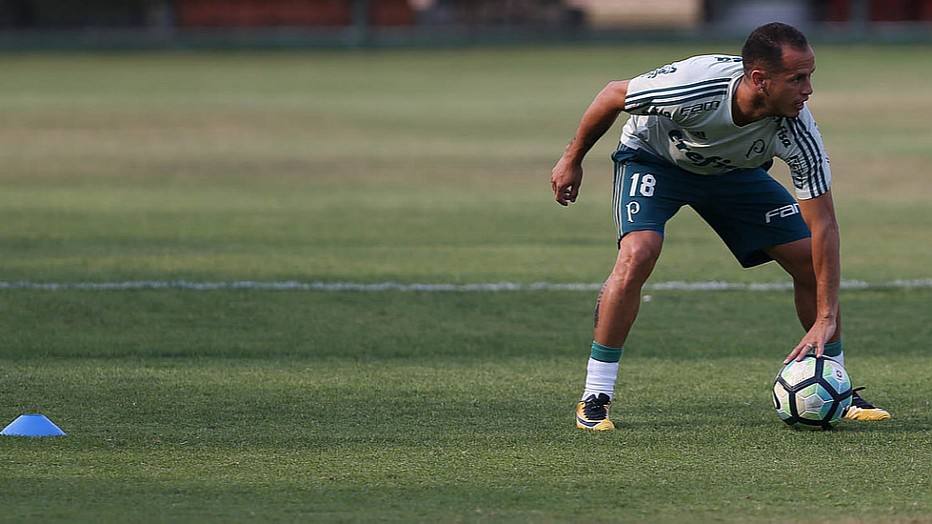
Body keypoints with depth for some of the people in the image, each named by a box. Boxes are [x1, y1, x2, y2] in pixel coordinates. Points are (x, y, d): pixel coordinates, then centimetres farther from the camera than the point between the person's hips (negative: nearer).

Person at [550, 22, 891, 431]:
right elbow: (613, 96, -19)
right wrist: (573, 159, -6)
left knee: (810, 261, -5)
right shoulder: (692, 86, -41)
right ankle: (594, 400, -17)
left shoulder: (797, 129, -31)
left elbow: (823, 224, -24)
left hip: (733, 170, 4)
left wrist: (827, 318, -28)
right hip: (653, 157, -4)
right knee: (637, 255, -29)